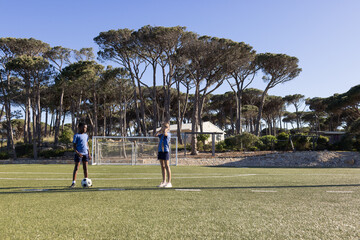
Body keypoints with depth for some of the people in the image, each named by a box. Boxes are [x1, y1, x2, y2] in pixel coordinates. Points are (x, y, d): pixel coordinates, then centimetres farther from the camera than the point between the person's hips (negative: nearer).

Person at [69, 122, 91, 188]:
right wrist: (77, 152, -21)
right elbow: (74, 146, -7)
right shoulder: (76, 135, -5)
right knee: (76, 168, -3)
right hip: (79, 154, -5)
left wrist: (89, 154, 15)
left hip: (85, 154, 5)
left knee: (85, 168, 8)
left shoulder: (86, 135, 13)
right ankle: (74, 182, -1)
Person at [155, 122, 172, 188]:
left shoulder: (168, 134, -3)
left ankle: (169, 182, -3)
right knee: (162, 166, 10)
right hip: (160, 151, 7)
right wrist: (160, 130, 6)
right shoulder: (161, 134, 16)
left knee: (166, 166, -7)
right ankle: (164, 182, 16)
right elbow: (155, 135, 1)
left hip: (165, 151, -7)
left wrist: (165, 129, -5)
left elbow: (165, 134, -24)